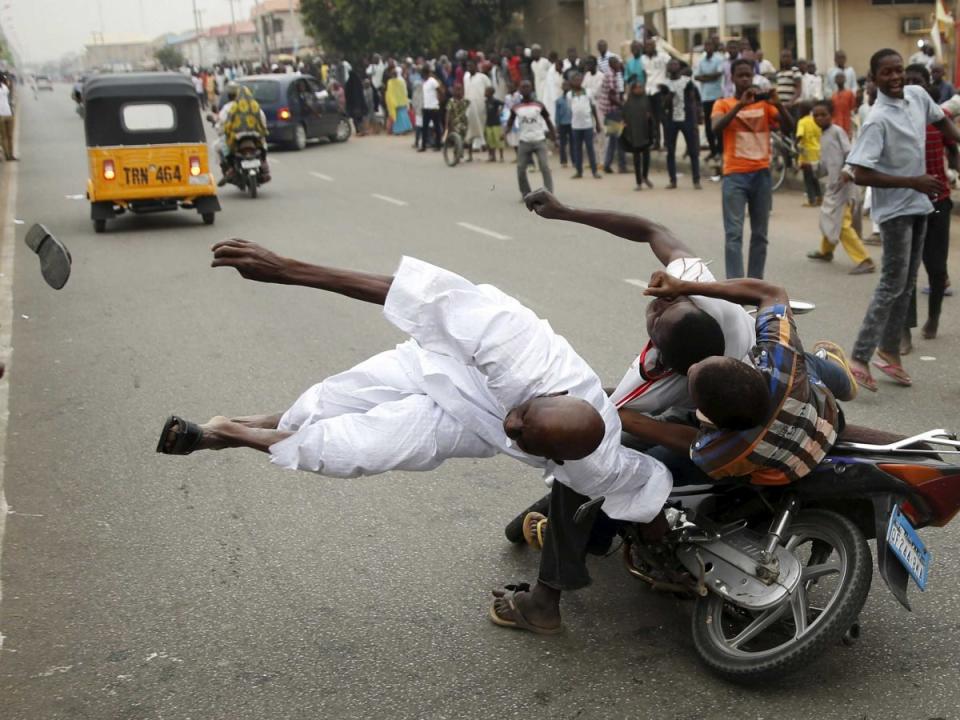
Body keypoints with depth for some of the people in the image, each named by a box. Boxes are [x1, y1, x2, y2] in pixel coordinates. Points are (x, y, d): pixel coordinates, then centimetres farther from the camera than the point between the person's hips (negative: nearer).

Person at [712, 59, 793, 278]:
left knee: (760, 234, 8)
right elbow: (716, 127, -15)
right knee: (734, 234, -9)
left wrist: (777, 103, -17)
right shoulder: (723, 104, 5)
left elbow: (789, 126, -1)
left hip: (761, 174, 3)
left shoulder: (764, 104, 10)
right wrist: (741, 104, -24)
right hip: (735, 175, -3)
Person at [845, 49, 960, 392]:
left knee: (907, 284, 14)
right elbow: (860, 174, -27)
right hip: (895, 210, -8)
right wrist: (913, 182, -25)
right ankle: (860, 359, -6)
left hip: (918, 205, 8)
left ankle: (889, 351, 25)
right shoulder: (878, 120, -22)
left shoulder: (918, 95, 1)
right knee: (892, 285, -9)